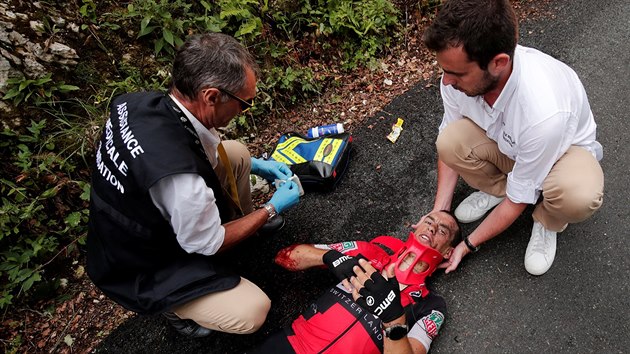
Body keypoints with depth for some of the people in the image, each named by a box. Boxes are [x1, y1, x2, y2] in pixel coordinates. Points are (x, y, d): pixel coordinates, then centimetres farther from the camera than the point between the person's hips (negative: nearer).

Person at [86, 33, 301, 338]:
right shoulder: (177, 176, -42)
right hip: (141, 272, -7)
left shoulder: (143, 103, -18)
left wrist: (253, 165, 3)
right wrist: (272, 208, -9)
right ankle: (174, 307, 10)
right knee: (252, 312, -14)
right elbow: (208, 244, -22)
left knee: (236, 153, 3)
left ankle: (242, 216, 29)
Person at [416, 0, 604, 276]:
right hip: (505, 142, 4)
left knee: (578, 196, -38)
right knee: (450, 141, -26)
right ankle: (496, 188, 6)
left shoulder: (545, 111, -43)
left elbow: (519, 198, -27)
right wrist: (439, 212, -13)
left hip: (565, 147, -4)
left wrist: (469, 245, -19)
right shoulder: (459, 72, -27)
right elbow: (449, 146, -9)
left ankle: (547, 223, 0)